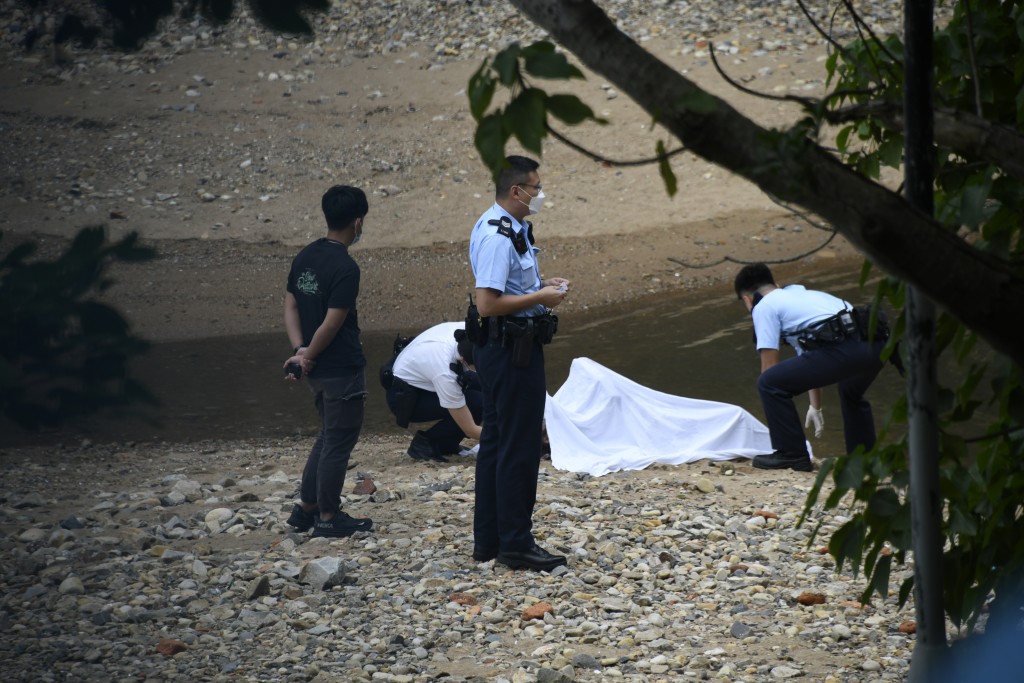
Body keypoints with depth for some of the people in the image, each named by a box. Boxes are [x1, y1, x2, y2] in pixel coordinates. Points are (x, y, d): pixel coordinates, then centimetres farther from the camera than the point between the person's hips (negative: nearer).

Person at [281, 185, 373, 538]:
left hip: (318, 370, 8)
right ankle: (328, 518, 11)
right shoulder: (345, 268, -20)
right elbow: (332, 324, -21)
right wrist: (308, 355, -8)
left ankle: (305, 508, 24)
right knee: (339, 442, 3)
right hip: (342, 369, -8)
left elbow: (291, 305, 6)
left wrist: (300, 350, -3)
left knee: (329, 436, 20)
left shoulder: (305, 256, 5)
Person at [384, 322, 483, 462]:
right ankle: (424, 442, -5)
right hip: (403, 397, -8)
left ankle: (446, 444, 5)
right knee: (476, 403, -23)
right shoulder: (445, 373, -40)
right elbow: (470, 430, -30)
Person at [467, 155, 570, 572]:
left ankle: (488, 540, 22)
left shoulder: (510, 229, 12)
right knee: (518, 447, -5)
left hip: (505, 350, 11)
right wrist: (540, 298, -18)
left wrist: (540, 285, 12)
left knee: (495, 441, 15)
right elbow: (488, 303, -27)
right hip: (512, 350, -11)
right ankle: (515, 545, 1)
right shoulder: (497, 237, -21)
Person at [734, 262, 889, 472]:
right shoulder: (800, 294, 35)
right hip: (877, 344, 9)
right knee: (852, 395, 39)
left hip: (843, 349, -9)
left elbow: (769, 366, 10)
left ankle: (792, 455, 7)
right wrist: (815, 407, 50)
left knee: (769, 383, 1)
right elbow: (809, 357, 43)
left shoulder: (764, 307, 12)